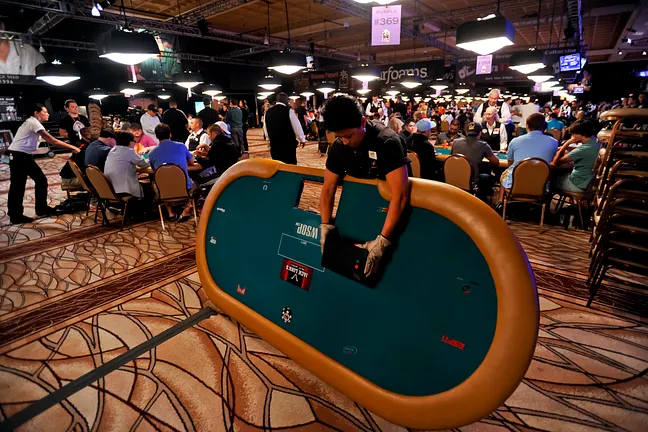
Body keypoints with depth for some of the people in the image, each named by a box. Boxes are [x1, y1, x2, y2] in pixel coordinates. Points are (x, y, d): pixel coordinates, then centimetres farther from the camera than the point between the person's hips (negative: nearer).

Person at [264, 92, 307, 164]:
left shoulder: (268, 112, 6)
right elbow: (297, 126, -5)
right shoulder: (288, 111, -10)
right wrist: (302, 139, 8)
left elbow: (265, 128, 16)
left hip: (274, 144, 5)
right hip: (288, 143, -5)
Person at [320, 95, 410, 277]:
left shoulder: (387, 141, -31)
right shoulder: (338, 147, -13)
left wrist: (381, 241, -44)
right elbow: (328, 188, -7)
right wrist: (325, 225, -19)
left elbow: (400, 195, -39)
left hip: (390, 209, -5)